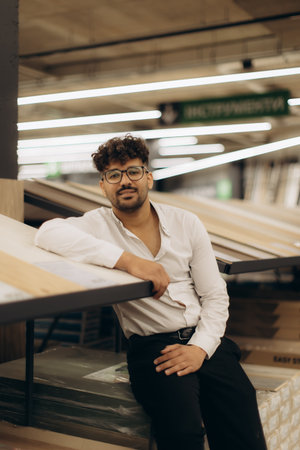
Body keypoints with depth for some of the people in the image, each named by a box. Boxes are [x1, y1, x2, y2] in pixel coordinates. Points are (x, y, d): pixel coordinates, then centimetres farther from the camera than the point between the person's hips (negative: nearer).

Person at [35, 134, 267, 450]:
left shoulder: (186, 223, 9)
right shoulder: (98, 225, 0)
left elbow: (215, 295, 9)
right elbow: (48, 232, -23)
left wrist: (200, 347, -9)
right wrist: (127, 259, -28)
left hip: (205, 340, 3)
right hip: (151, 348, -3)